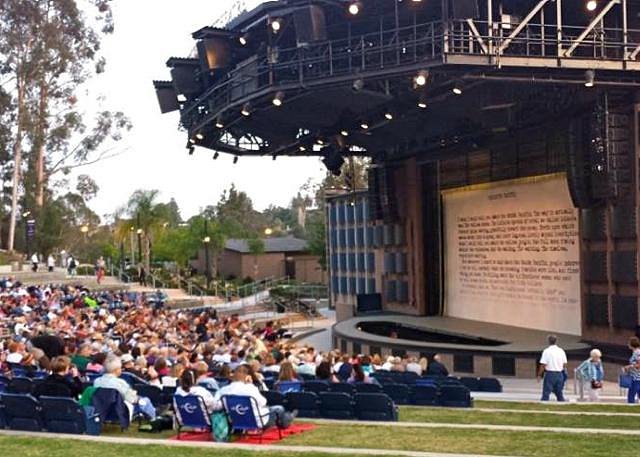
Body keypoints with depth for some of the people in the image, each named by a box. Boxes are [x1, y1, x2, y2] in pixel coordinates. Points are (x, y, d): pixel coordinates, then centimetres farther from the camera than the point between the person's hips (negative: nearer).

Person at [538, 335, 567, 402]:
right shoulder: (561, 351, 5)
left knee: (546, 393, -2)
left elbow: (543, 365, -11)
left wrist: (539, 375, -2)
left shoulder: (547, 351, -9)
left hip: (550, 373, -5)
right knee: (559, 393, 14)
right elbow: (565, 364, 8)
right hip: (559, 374, 5)